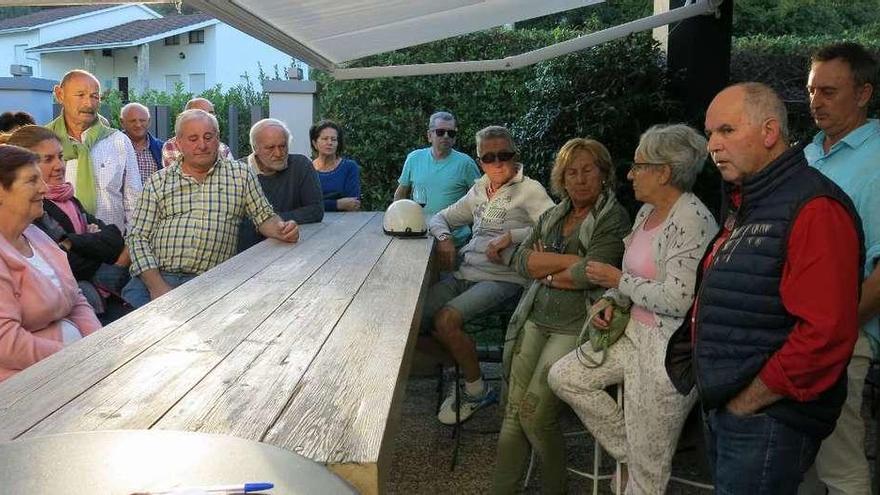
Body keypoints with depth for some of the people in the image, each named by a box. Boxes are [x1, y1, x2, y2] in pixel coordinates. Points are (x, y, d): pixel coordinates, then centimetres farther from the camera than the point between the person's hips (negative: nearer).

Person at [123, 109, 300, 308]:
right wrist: (157, 286, -7)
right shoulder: (158, 181, 13)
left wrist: (281, 229, -8)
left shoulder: (242, 174, 13)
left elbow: (264, 216, 17)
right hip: (156, 277, 1)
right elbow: (138, 236, 8)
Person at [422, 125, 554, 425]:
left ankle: (476, 390, -3)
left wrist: (510, 236, -20)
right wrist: (444, 238, 4)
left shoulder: (529, 189, -1)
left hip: (503, 279, -7)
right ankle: (465, 373, 11)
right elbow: (440, 218, 26)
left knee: (445, 320, -28)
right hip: (465, 273, 7)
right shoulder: (478, 192, 19)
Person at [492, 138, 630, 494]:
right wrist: (572, 259, -10)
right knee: (513, 412, -2)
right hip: (535, 318, 6)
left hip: (576, 326, -5)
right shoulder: (552, 216, 16)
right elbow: (521, 261, 2)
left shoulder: (614, 218, -4)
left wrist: (545, 271, -1)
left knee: (535, 413, -11)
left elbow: (589, 274, -17)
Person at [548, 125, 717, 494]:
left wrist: (617, 279, -16)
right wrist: (613, 301, 0)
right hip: (636, 333, 9)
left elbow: (678, 299, -26)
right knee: (563, 376, 6)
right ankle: (629, 454, 18)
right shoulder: (647, 211, 9)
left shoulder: (691, 220, -20)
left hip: (671, 350, -9)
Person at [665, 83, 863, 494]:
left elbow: (826, 335, -27)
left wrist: (747, 404, -18)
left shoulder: (813, 208, -18)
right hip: (721, 410, 9)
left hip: (766, 421, -9)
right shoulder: (745, 204, 13)